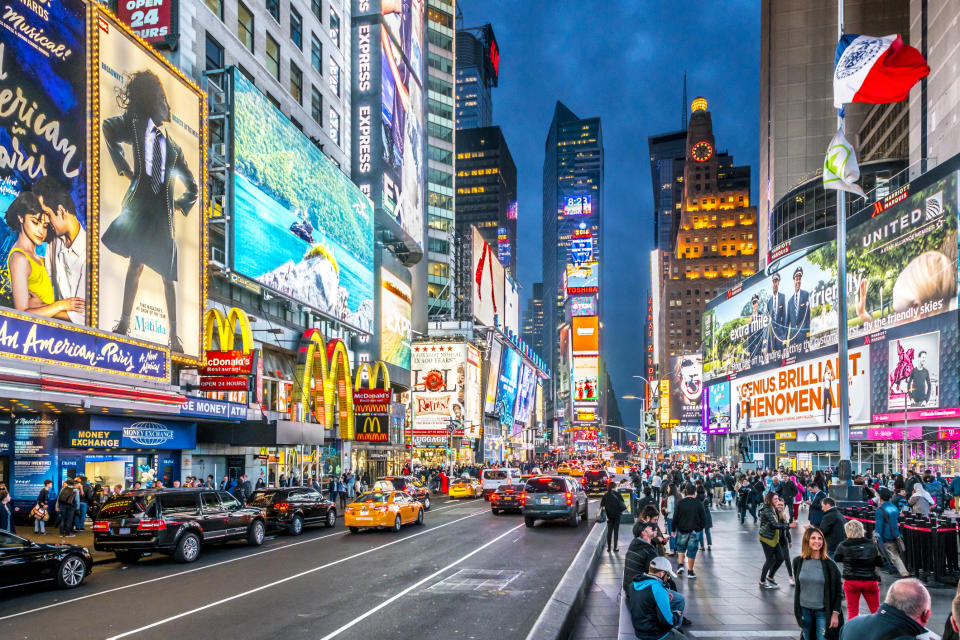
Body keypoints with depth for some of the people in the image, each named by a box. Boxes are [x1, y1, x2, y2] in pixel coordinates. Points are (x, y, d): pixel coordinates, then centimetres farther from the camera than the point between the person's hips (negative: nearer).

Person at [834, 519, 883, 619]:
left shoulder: (843, 545, -10)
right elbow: (880, 563, 2)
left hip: (851, 581, -1)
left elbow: (836, 558, 5)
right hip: (871, 580, 1)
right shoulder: (872, 544, -4)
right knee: (876, 610, 16)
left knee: (852, 610, 11)